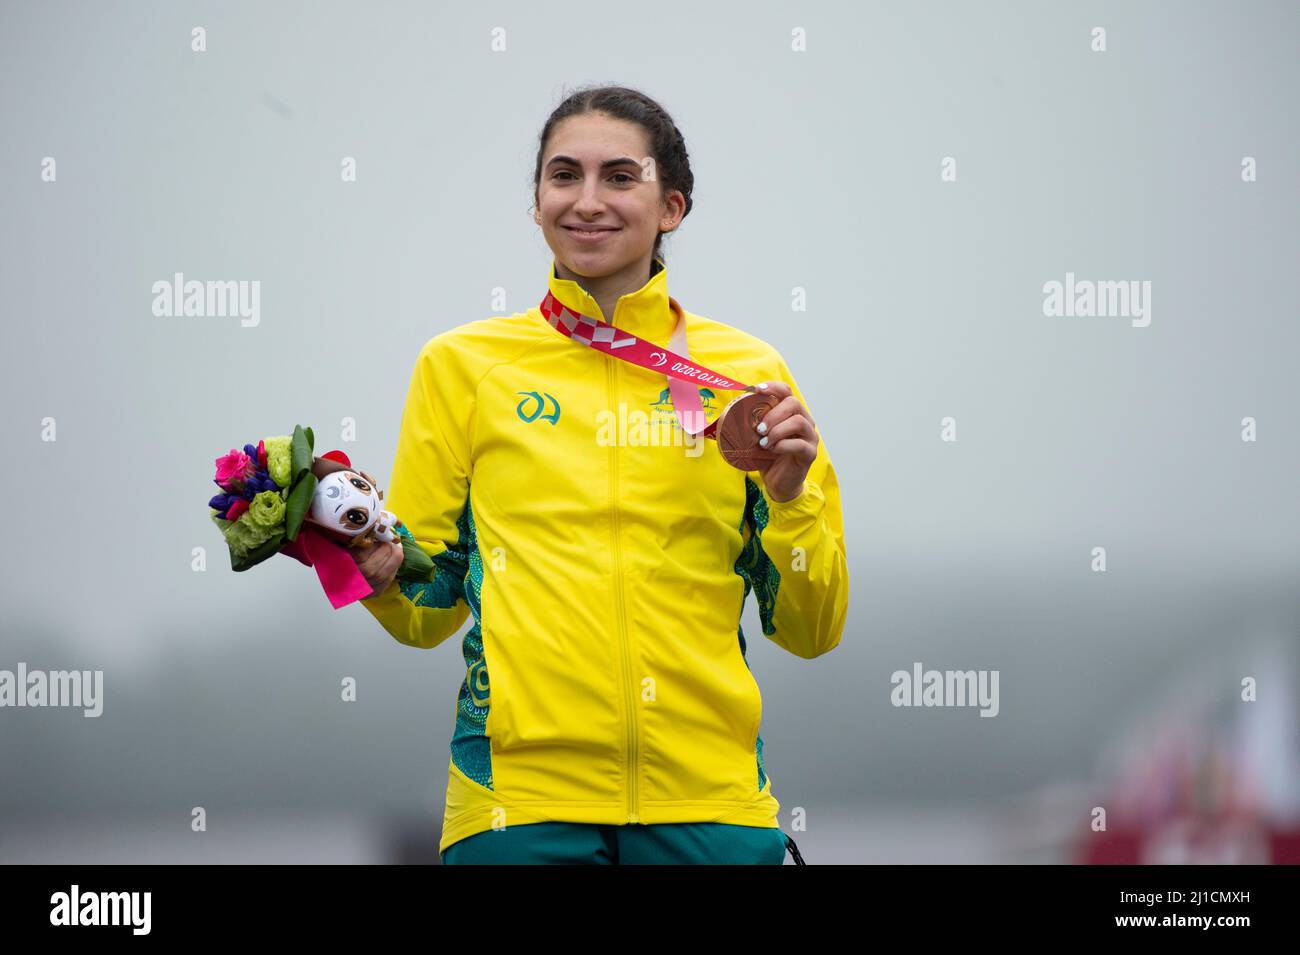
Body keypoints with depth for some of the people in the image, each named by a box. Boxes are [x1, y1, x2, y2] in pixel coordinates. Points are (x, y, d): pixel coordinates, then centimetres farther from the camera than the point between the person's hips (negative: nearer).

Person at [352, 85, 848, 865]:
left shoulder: (746, 372, 6)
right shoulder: (462, 365, 6)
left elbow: (811, 631, 8)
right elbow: (428, 612, 9)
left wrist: (790, 500, -8)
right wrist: (380, 572, -11)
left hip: (709, 801, 1)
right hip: (520, 794, -1)